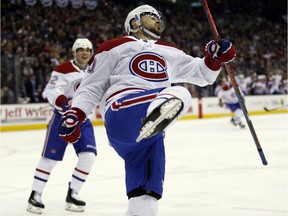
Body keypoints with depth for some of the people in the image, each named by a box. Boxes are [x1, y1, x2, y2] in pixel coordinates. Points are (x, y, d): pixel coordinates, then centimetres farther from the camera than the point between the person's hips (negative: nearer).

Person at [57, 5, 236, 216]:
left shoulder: (169, 53, 32)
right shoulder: (115, 48, 14)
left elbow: (201, 73, 34)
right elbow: (92, 86, 12)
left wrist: (216, 57, 14)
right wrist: (75, 114, -1)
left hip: (149, 133, 6)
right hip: (122, 112, -6)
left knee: (147, 194, -5)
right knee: (179, 95, -33)